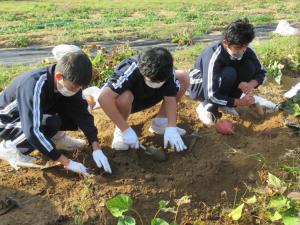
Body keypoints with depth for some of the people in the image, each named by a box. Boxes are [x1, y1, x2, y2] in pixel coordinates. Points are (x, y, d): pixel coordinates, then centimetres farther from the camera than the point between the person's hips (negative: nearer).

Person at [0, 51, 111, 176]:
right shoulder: (34, 86, -38)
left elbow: (82, 114, -14)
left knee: (76, 111, -15)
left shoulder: (70, 82, -18)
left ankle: (55, 137, 10)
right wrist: (67, 162, -39)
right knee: (51, 123, -34)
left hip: (35, 115, 6)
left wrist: (96, 149, -24)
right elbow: (33, 131, -41)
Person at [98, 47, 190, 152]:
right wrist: (126, 130, -42)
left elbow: (170, 99, -21)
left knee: (184, 78, -14)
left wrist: (171, 128, -35)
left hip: (149, 97, 4)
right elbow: (104, 98, -45)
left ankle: (160, 122, 0)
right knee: (124, 97, -41)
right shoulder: (130, 71, -39)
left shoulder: (167, 71, -27)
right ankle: (120, 130, -9)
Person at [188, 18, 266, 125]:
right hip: (199, 87, -6)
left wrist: (251, 84, -27)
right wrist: (239, 102, -31)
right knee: (228, 73, -35)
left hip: (221, 81, 6)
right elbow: (211, 96, -36)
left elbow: (261, 73, -5)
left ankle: (225, 104, -2)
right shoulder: (214, 56, -36)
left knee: (249, 65, -18)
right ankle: (207, 107, -12)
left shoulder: (247, 52, -18)